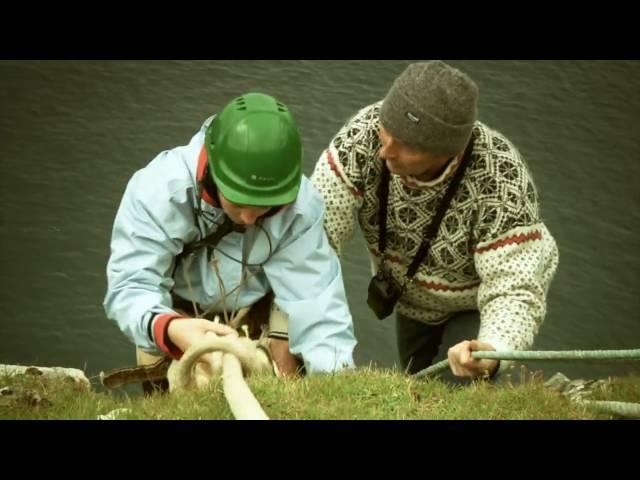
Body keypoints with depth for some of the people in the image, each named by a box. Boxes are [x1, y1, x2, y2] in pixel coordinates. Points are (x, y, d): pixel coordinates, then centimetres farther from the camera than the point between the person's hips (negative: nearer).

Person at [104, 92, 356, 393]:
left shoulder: (299, 204, -29)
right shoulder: (159, 190, -34)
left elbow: (315, 296, -32)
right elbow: (130, 287, -39)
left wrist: (334, 378, -48)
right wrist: (169, 329, -61)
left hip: (258, 307, 1)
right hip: (178, 310, -1)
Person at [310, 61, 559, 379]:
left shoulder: (500, 182, -40)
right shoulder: (366, 133, -34)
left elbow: (514, 291, -43)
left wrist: (493, 352, -66)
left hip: (479, 300, -3)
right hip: (412, 298, 4)